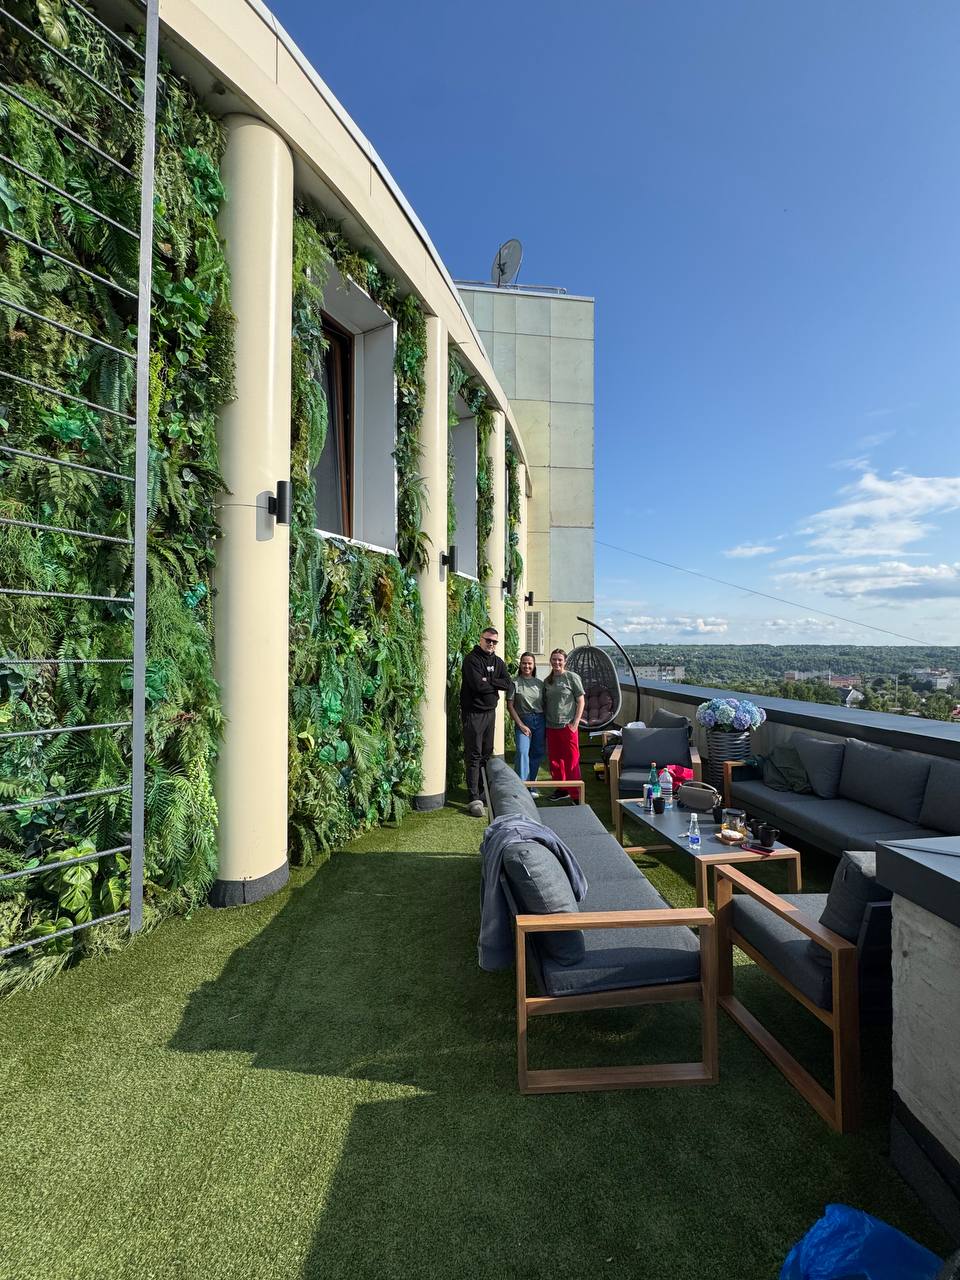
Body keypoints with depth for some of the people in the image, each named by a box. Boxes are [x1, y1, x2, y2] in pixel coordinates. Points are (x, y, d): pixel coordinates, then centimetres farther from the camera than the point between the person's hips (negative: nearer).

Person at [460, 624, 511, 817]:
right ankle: (474, 799, -4)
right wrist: (495, 684, -7)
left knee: (487, 754, 14)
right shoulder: (472, 659, -10)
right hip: (473, 713, -7)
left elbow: (507, 684, -1)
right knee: (474, 756, -6)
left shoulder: (498, 662, 12)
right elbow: (478, 685, -22)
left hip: (490, 712, 7)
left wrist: (488, 681, -13)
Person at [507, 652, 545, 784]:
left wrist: (546, 726, 4)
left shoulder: (540, 683, 10)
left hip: (540, 721, 4)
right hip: (523, 721, -4)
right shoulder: (515, 683, -2)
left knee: (537, 754, 8)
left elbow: (544, 705, 11)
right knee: (522, 752, -17)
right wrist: (520, 724, -9)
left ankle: (531, 784, 22)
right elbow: (510, 706, -4)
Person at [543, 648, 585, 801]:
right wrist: (544, 721, 9)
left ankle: (576, 795, 7)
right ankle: (561, 789, 28)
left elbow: (581, 701, -4)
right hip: (551, 726, 5)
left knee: (572, 760, -2)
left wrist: (576, 722, -10)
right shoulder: (547, 681, 10)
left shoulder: (572, 677, -4)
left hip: (568, 726, -5)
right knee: (554, 760, 12)